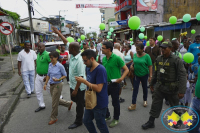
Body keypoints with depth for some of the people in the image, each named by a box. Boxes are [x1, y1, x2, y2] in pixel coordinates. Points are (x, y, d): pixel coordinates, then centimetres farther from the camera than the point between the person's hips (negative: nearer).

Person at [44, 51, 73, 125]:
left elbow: (65, 75, -8)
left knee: (54, 103, 2)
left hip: (57, 85, -7)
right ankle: (69, 103, 43)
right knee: (56, 100, 20)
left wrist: (58, 79, -23)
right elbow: (48, 75, 13)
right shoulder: (50, 65, 4)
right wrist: (45, 83, 10)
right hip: (51, 85, 7)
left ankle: (54, 118, 20)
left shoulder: (60, 66, -15)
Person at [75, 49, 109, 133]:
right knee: (86, 121, 22)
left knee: (100, 125, 11)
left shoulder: (100, 69, -24)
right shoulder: (88, 67, 1)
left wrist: (84, 81, -26)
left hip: (99, 103, -8)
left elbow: (98, 88, -29)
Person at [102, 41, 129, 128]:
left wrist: (121, 78, -28)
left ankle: (116, 119, 31)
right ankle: (107, 115, 36)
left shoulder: (117, 58, -16)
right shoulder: (104, 59, 3)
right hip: (106, 83, 6)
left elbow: (126, 69, -14)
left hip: (114, 84, -6)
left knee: (115, 103, 9)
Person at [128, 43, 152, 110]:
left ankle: (145, 100, 39)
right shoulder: (135, 55, -1)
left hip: (144, 74, -3)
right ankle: (133, 104, 5)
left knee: (144, 87, 16)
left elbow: (150, 66, -13)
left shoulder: (146, 56, -13)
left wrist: (150, 75, -16)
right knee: (135, 88, 1)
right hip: (136, 74, 3)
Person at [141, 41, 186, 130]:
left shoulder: (176, 59, -14)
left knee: (175, 106, 16)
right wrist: (152, 83, 18)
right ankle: (151, 122, 22)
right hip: (159, 86, 4)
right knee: (155, 105, 9)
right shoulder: (158, 59, 3)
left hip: (172, 88, -4)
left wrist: (182, 90, -21)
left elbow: (182, 75, -17)